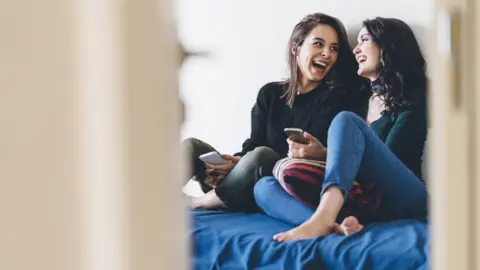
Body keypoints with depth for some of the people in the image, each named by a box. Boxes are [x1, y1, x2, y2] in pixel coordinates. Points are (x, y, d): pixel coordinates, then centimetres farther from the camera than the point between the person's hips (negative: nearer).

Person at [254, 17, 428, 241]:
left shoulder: (413, 97, 4)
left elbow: (387, 161, -7)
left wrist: (323, 153, -14)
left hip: (404, 199, -6)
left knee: (346, 121, -26)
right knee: (264, 187, -12)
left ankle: (322, 219, -50)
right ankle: (334, 224, -44)